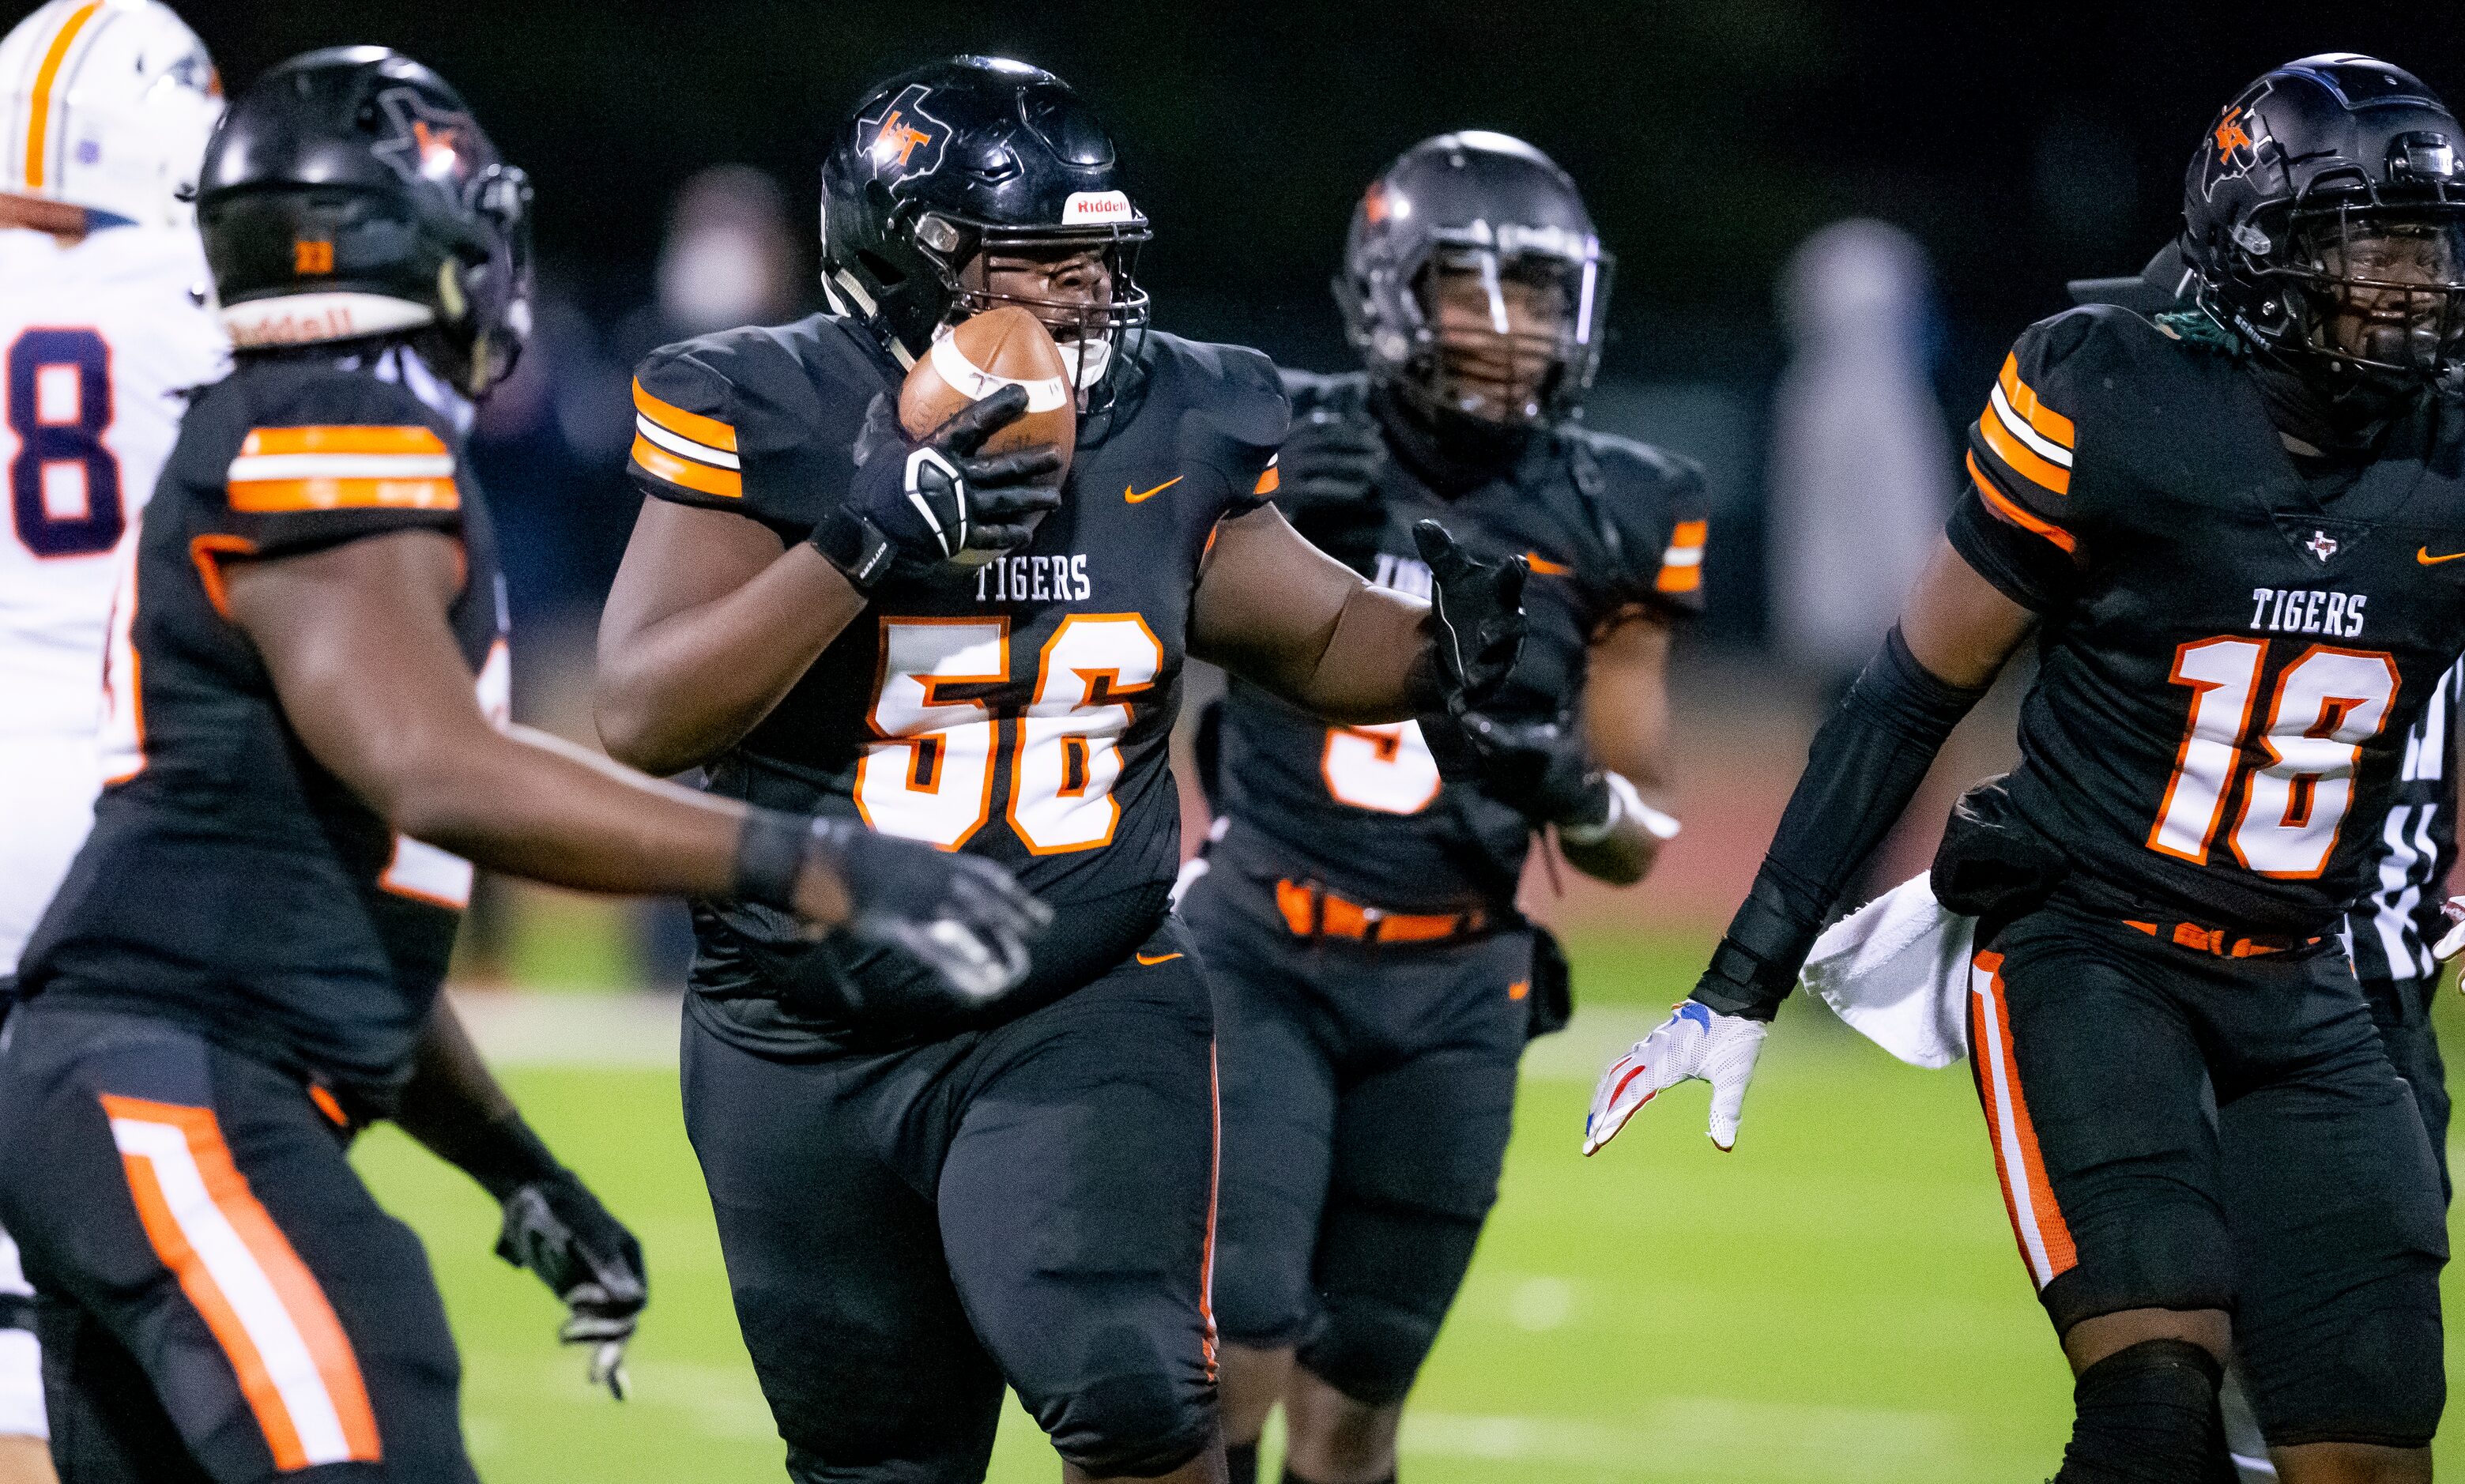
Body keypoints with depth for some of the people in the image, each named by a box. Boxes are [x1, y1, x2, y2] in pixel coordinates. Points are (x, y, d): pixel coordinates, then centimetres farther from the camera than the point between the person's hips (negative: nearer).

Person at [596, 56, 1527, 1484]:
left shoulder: (1169, 431, -2)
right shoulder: (771, 421, -12)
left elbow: (1322, 639, 14)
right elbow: (647, 717, -21)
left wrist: (1439, 653, -9)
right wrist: (870, 542, -30)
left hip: (1080, 1021, 0)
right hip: (807, 1046, 0)